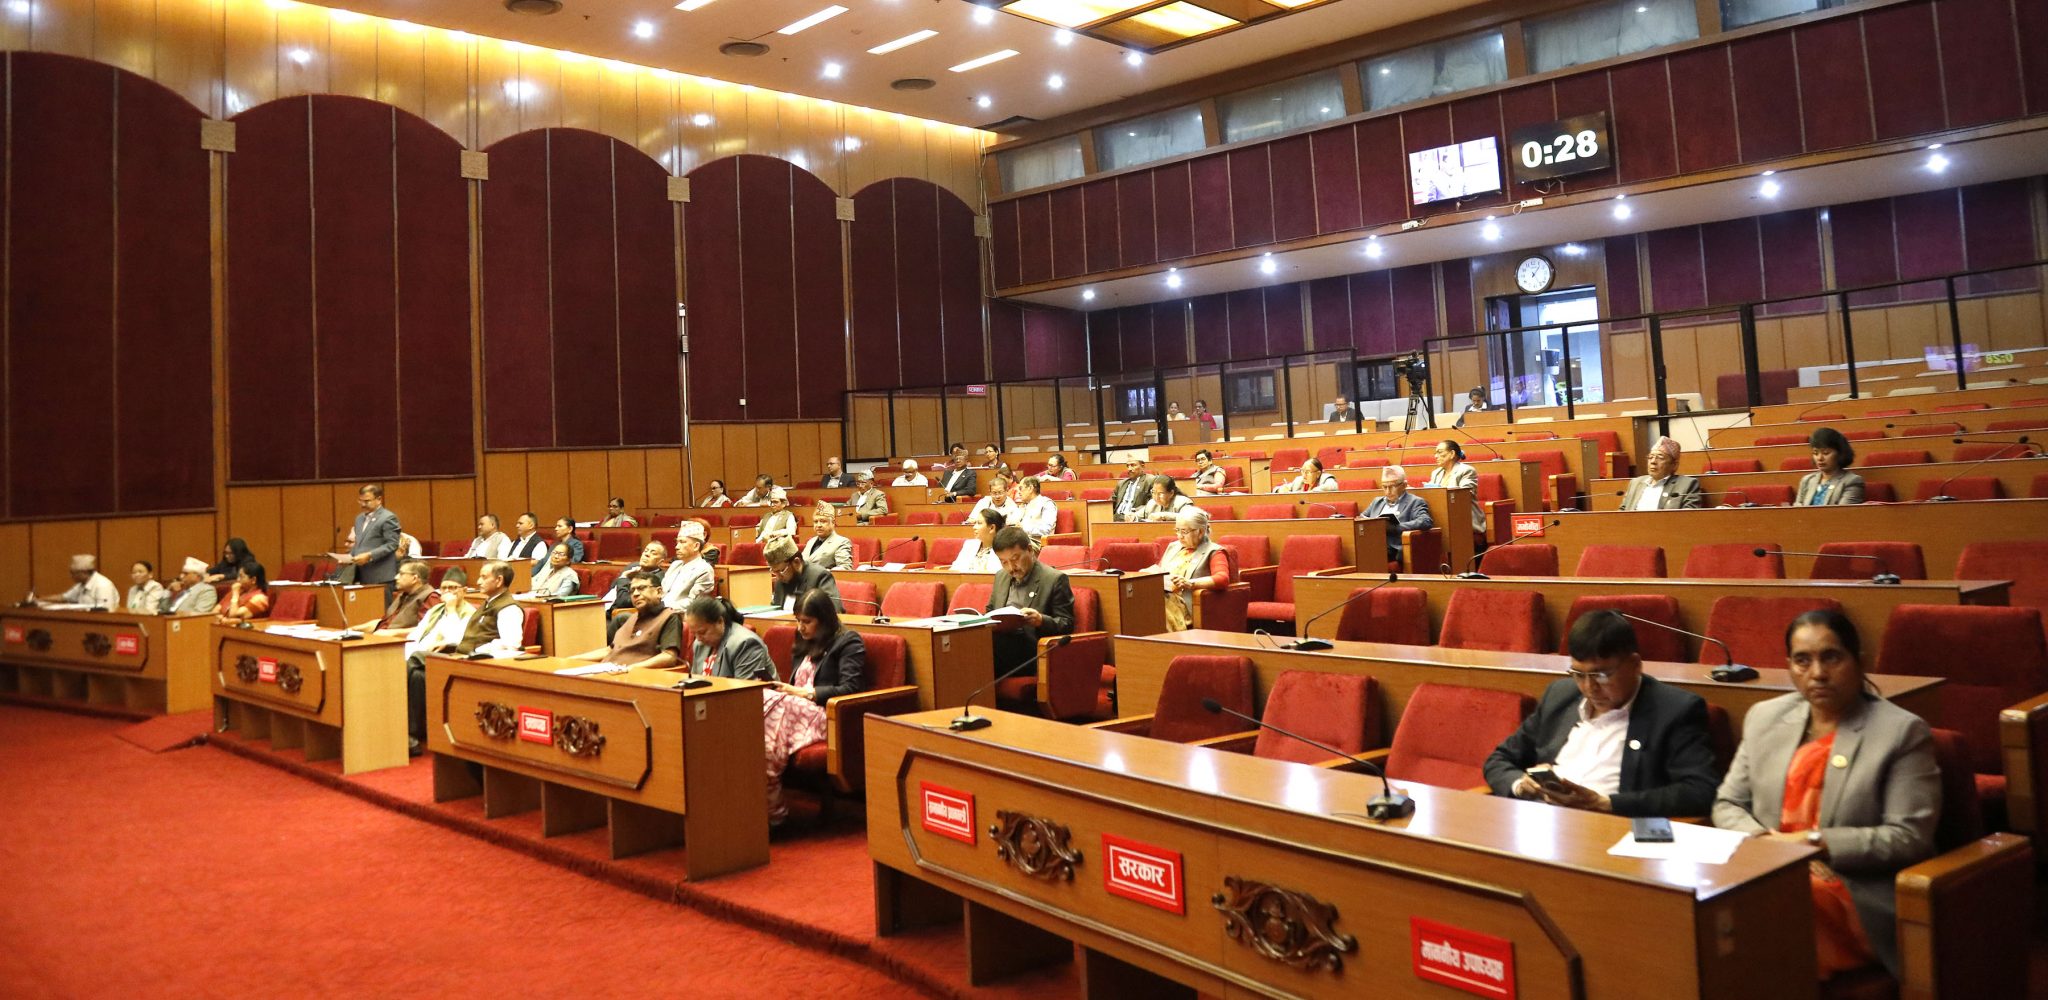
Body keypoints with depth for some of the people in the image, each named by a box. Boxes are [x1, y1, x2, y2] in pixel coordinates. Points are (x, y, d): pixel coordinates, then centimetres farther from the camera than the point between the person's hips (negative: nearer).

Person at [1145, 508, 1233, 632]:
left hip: (1183, 604, -6)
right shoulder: (1173, 547, 27)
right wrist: (1147, 573, 9)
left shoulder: (1213, 552, 5)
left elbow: (1223, 579, -12)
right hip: (1158, 597, 6)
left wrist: (1190, 583, -24)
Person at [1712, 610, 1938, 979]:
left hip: (1858, 897, -4)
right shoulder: (1765, 718, 15)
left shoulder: (1902, 731, 0)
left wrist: (1815, 842, -12)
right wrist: (1765, 841, -5)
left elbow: (1910, 837, -7)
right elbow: (1727, 805, 15)